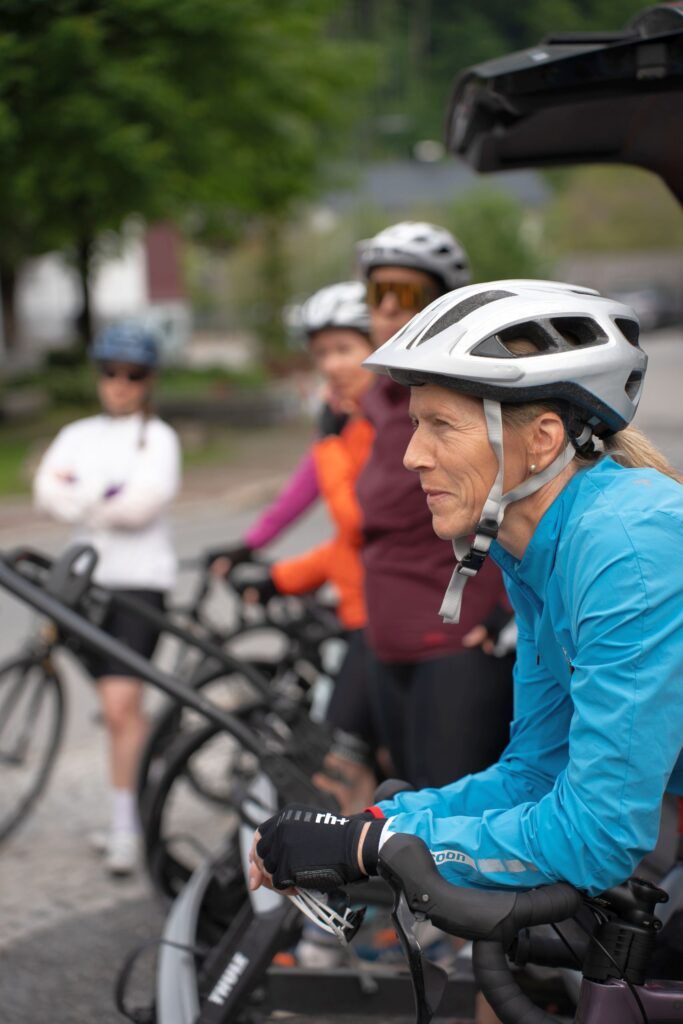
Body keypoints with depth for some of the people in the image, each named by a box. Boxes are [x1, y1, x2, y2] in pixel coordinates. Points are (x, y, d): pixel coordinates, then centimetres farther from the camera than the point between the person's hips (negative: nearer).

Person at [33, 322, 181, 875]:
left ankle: (126, 828, -11)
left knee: (122, 705, -14)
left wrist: (81, 497, -7)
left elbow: (146, 499, -15)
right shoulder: (78, 435, 14)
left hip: (141, 580, -5)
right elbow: (49, 492, -1)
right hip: (89, 578, 5)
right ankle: (136, 810, 22)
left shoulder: (157, 437, 1)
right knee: (120, 707, 10)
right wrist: (109, 498, -13)